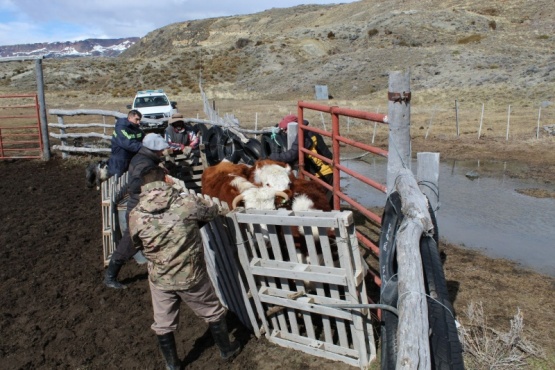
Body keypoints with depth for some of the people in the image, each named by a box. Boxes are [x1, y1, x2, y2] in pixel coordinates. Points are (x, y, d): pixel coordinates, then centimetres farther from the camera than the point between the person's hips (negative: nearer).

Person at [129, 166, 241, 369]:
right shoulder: (186, 202, -18)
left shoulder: (136, 215, -12)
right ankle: (226, 349, 41)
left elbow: (138, 245, 5)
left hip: (160, 279, 1)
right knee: (213, 312, 22)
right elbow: (213, 211, 1)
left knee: (163, 324, 22)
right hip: (192, 274, -1)